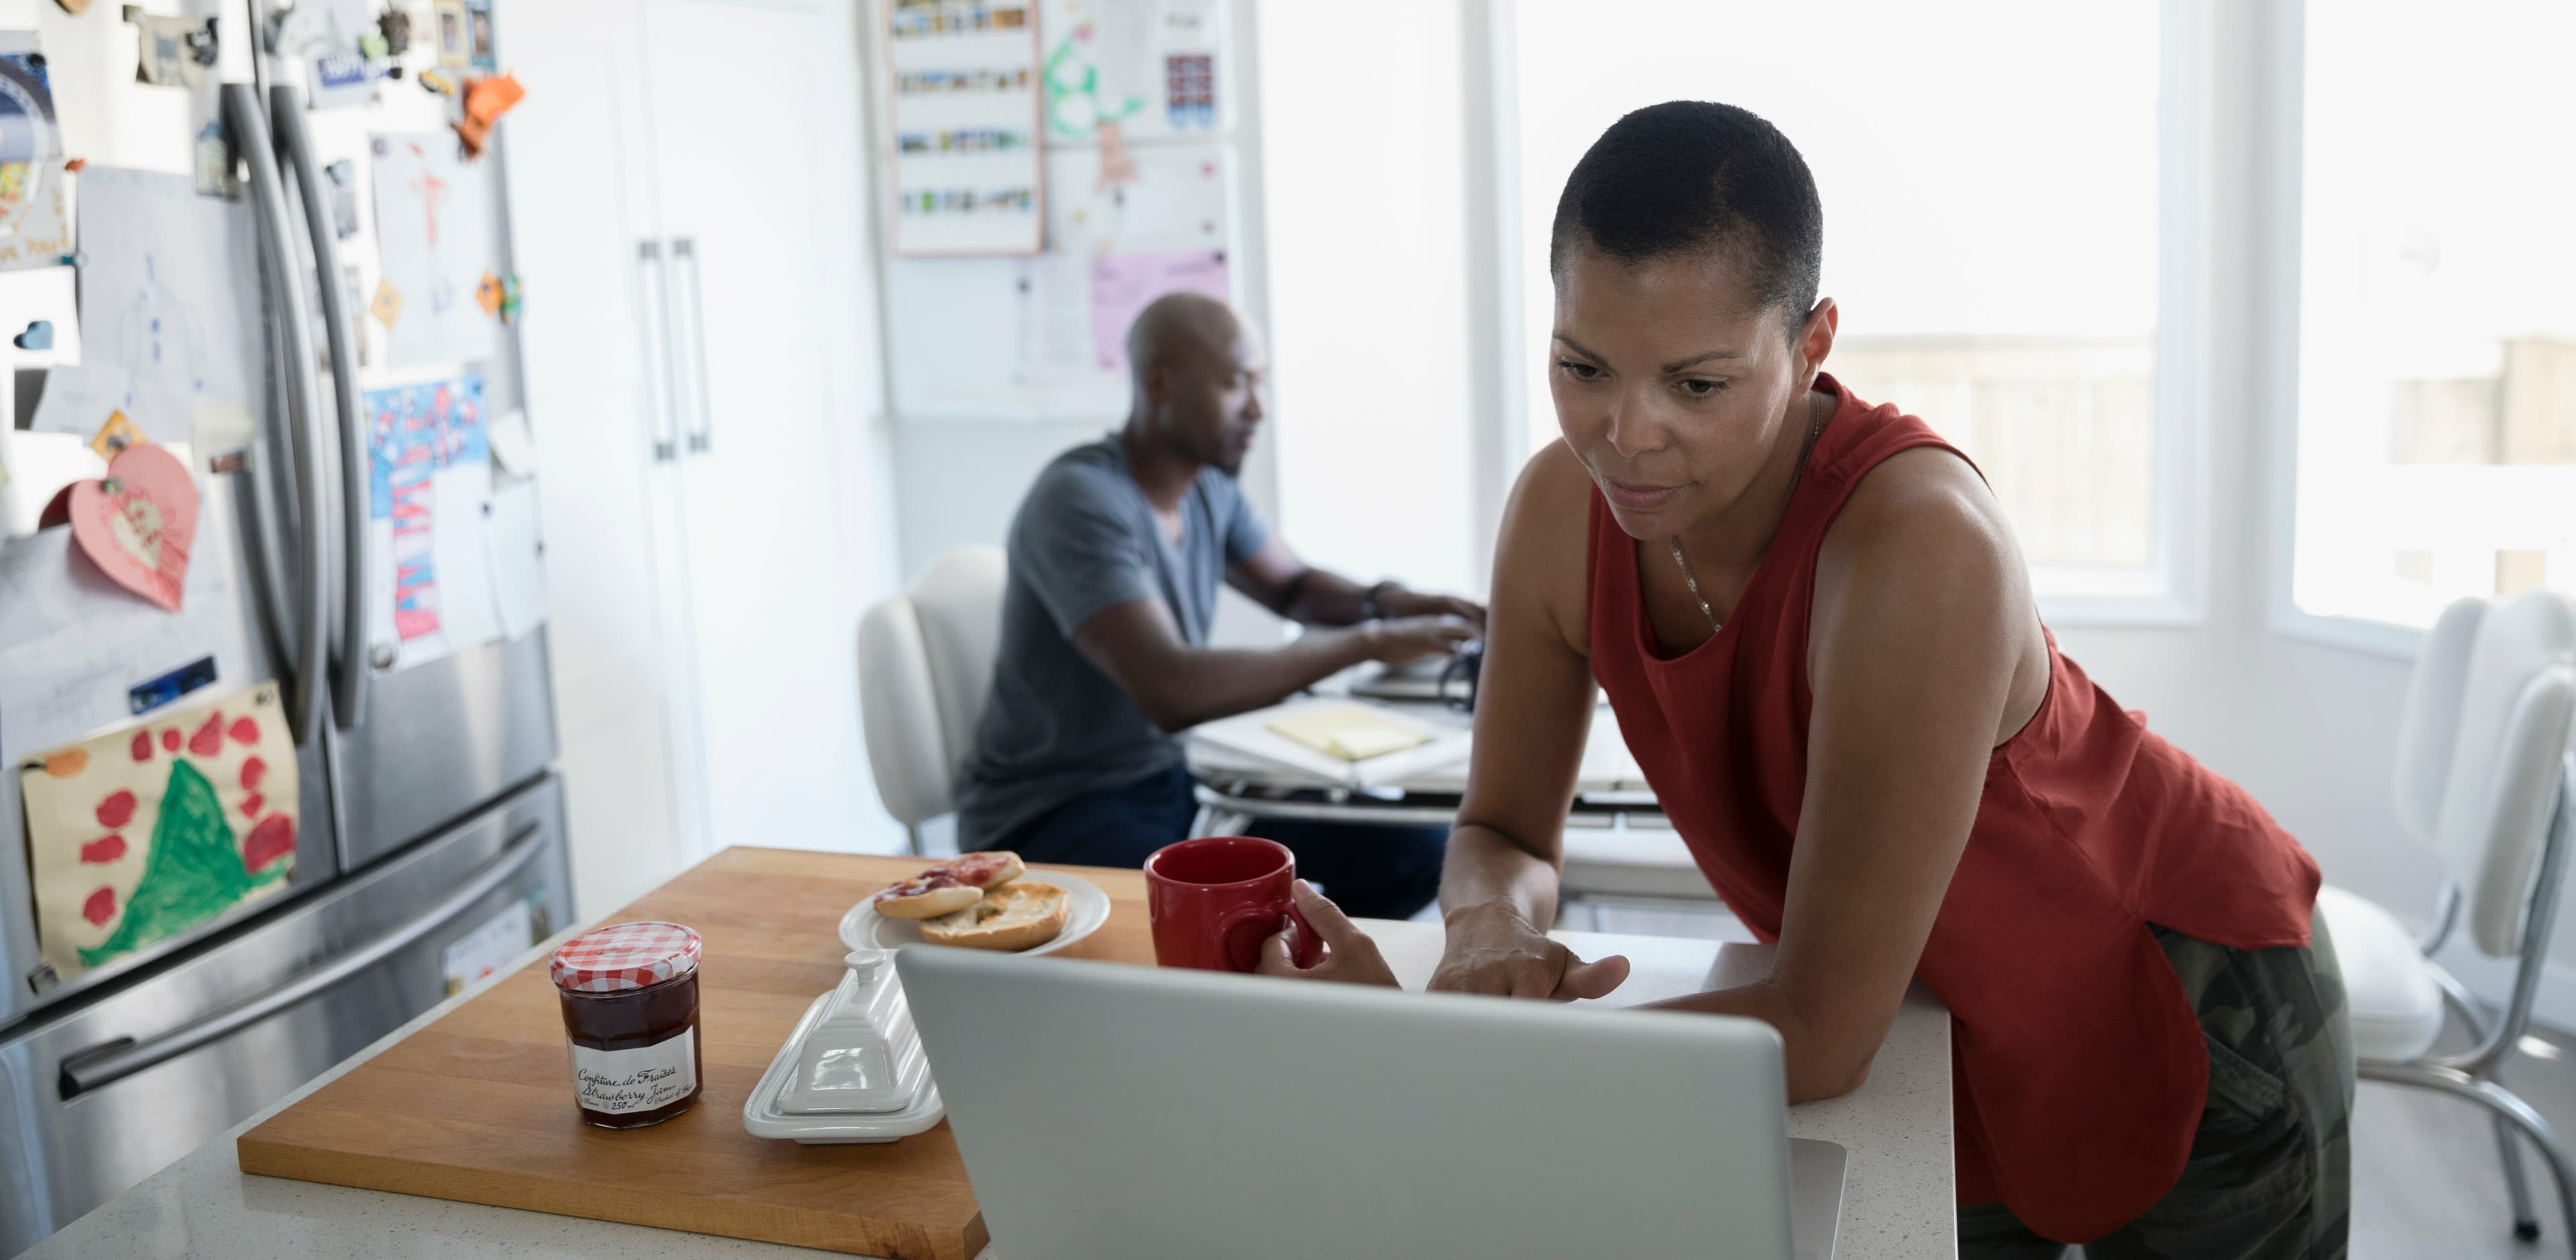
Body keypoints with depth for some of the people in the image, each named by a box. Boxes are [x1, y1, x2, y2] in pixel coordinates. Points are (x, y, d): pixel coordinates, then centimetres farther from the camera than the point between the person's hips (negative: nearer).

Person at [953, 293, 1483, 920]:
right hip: (1050, 813, -8)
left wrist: (1385, 603, -5)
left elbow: (1293, 586, 19)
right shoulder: (1080, 500, -23)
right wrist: (1367, 642, -28)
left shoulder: (1209, 485, 3)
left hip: (1172, 777, 9)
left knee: (1416, 846, -5)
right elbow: (1169, 691, -33)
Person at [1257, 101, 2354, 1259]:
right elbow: (1504, 833, -7)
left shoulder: (1920, 544, -38)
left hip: (2186, 1008, -4)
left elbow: (1821, 1034, -36)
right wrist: (1490, 929, -31)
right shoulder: (1561, 509, -20)